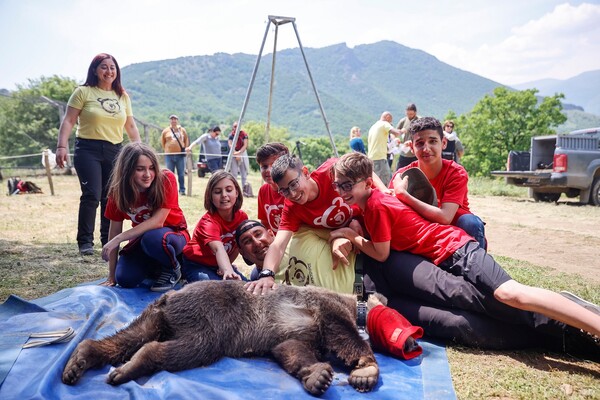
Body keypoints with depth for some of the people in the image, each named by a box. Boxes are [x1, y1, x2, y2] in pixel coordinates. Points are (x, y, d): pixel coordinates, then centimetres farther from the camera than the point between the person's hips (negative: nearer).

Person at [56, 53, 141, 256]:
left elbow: (131, 127, 17)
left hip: (114, 152, 4)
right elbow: (68, 121, -3)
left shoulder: (122, 96, 14)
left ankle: (109, 241, 15)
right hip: (88, 150, -4)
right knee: (91, 195, -12)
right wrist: (62, 146, -14)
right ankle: (85, 242, -1)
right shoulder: (83, 92, 1)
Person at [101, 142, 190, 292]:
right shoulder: (118, 190, -12)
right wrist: (112, 276, -8)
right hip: (141, 237, 4)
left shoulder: (166, 179, -23)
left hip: (173, 233, -4)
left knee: (152, 239, -37)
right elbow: (115, 229, -9)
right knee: (125, 279, -19)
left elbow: (157, 221, -27)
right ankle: (155, 268, 14)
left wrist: (118, 239, -31)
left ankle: (173, 268, -6)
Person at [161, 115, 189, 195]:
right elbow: (162, 141, 13)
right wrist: (166, 149, 7)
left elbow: (186, 139, 15)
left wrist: (185, 148, 6)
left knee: (181, 174, 2)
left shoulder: (182, 130, 7)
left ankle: (182, 190, 8)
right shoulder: (166, 130, 5)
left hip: (180, 155, 0)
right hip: (169, 155, 0)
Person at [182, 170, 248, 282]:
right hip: (196, 265, -5)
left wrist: (226, 266, -12)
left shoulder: (242, 217, -11)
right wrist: (228, 271, -66)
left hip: (219, 266, 5)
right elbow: (218, 249, -48)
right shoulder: (208, 221, -29)